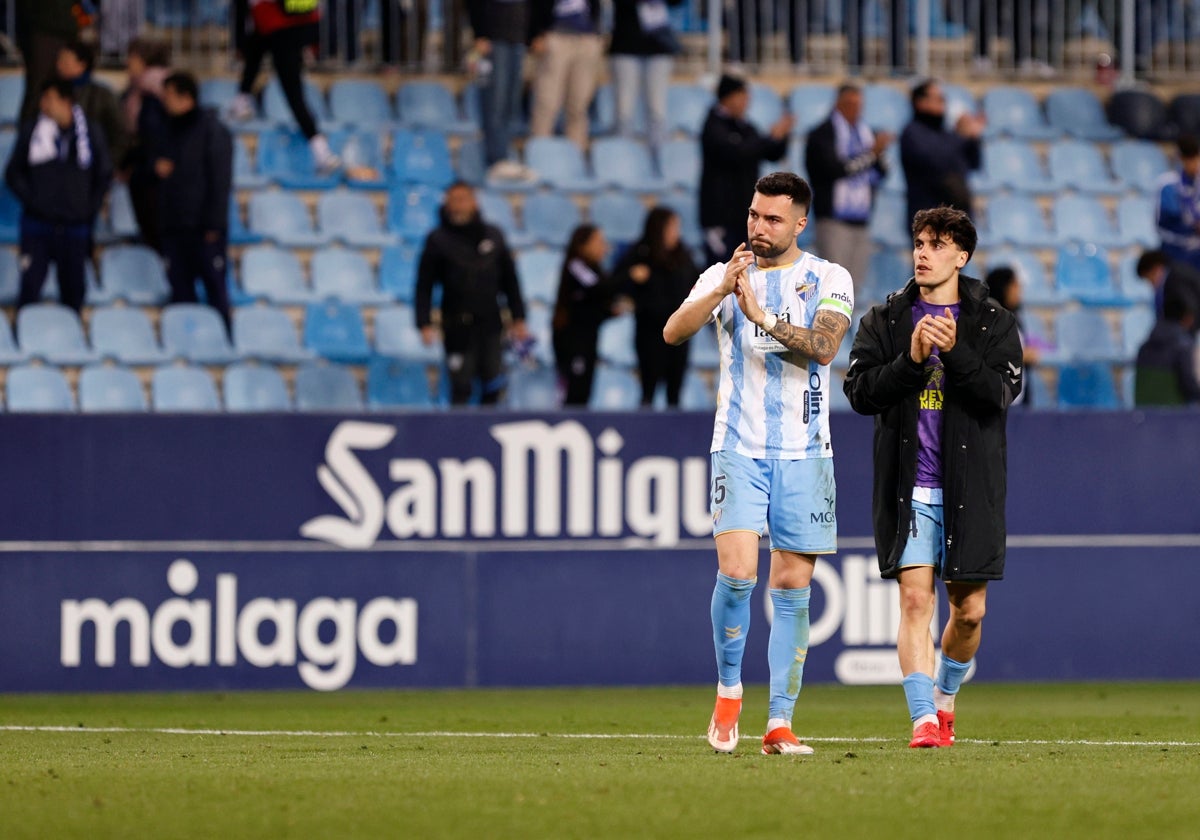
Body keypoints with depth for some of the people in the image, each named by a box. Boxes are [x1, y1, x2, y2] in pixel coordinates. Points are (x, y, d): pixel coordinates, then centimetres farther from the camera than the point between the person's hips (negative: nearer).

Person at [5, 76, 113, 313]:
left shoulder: (91, 134, 0)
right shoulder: (32, 131, -2)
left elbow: (104, 176, 12)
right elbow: (13, 173, 6)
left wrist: (91, 207, 3)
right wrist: (30, 200, -6)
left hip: (75, 228, 1)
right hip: (38, 225, -1)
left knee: (73, 290, 8)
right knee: (30, 286, -8)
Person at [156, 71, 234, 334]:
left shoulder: (212, 129, -4)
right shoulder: (170, 129, 16)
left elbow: (221, 179, -8)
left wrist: (214, 224, -14)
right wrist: (157, 168, 1)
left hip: (204, 228, -6)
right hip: (174, 228, 6)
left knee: (214, 286, -3)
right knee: (181, 290, 4)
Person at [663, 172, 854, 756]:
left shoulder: (829, 279, 3)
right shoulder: (722, 277, 6)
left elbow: (823, 346, -13)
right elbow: (674, 332, -9)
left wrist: (762, 315, -22)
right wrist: (720, 291, -24)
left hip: (805, 453, 0)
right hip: (739, 449, 0)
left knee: (792, 586, 1)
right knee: (736, 572, -17)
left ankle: (779, 724, 5)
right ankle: (728, 691, 5)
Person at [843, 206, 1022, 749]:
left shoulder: (992, 322, 4)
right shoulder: (885, 321, 7)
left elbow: (1002, 392, -8)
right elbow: (861, 392, -2)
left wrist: (954, 352, -21)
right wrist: (912, 359, -16)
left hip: (970, 489, 0)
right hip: (908, 488, 0)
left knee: (969, 610, 5)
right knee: (915, 600, -12)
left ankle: (945, 696, 31)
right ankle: (924, 718, -14)